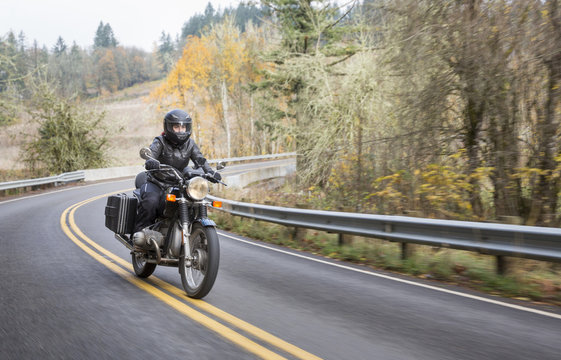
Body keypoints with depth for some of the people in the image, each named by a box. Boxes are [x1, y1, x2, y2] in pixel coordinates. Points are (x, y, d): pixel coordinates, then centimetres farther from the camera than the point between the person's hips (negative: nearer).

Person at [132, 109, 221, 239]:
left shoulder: (190, 144, 7)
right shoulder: (160, 142, -4)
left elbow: (200, 160, -4)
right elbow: (151, 153, -23)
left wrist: (210, 172, -25)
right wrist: (150, 162, -49)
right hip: (157, 183, -4)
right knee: (150, 201, -32)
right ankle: (140, 230, -15)